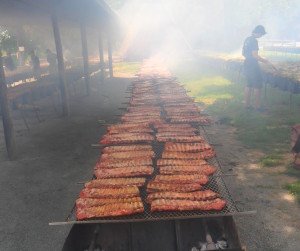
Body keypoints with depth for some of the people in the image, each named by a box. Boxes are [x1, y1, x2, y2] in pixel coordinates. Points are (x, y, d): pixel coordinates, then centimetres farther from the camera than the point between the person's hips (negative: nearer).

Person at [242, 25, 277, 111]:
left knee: (249, 84, 15)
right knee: (257, 85, 0)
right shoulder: (254, 41, -17)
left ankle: (247, 104, 18)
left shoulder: (247, 39, 11)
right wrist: (267, 62, -22)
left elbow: (243, 53, 18)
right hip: (253, 65, -9)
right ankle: (258, 106, 4)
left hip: (246, 64, 9)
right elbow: (255, 55, -23)